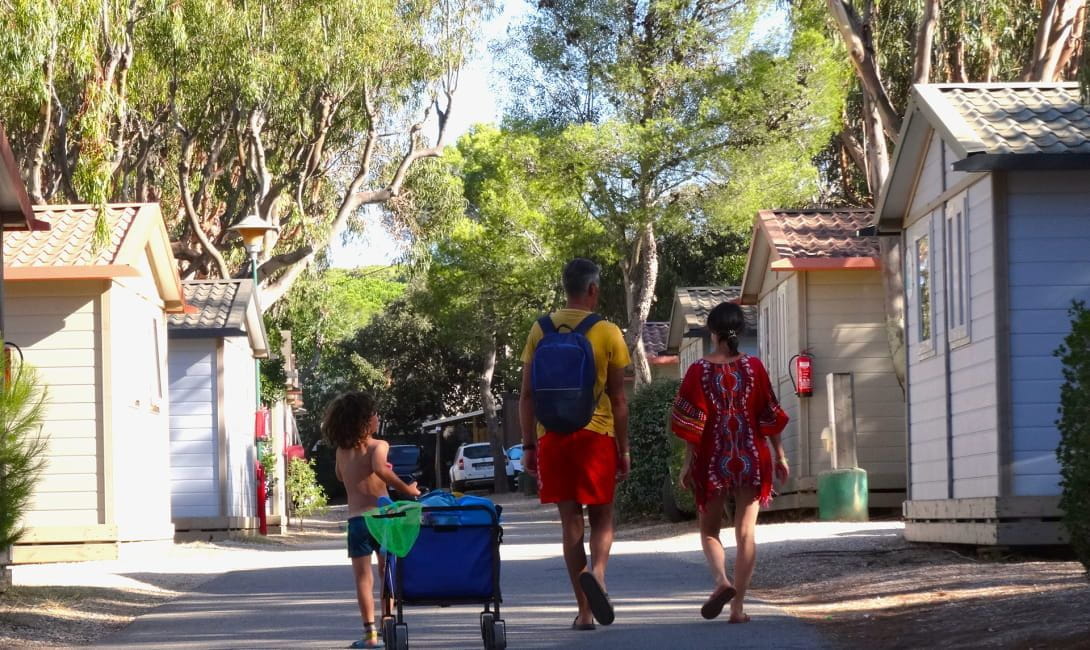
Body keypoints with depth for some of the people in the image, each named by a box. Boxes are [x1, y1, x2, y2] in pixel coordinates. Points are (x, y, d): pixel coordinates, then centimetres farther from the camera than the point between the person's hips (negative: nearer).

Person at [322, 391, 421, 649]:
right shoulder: (379, 446, -9)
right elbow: (379, 469, -29)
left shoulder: (342, 451, 3)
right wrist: (407, 489, -22)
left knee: (363, 577, 3)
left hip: (356, 519, 2)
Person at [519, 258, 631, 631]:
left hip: (552, 436, 2)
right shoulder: (607, 333, -2)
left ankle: (585, 611, 4)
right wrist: (624, 449, 5)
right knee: (602, 516, 10)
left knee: (570, 520, 7)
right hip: (596, 434, -2)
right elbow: (618, 399, -1)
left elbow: (527, 396, 5)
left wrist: (528, 446, 11)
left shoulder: (540, 331, 5)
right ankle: (596, 570, -21)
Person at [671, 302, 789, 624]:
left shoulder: (699, 371, -5)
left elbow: (691, 422, -6)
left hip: (713, 459, -1)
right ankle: (738, 607, 2)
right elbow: (770, 415, 2)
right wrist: (780, 456, 11)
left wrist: (688, 463, 1)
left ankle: (721, 580, -14)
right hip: (752, 458, 1)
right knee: (746, 532, 6)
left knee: (709, 529, 14)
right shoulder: (753, 367, -2)